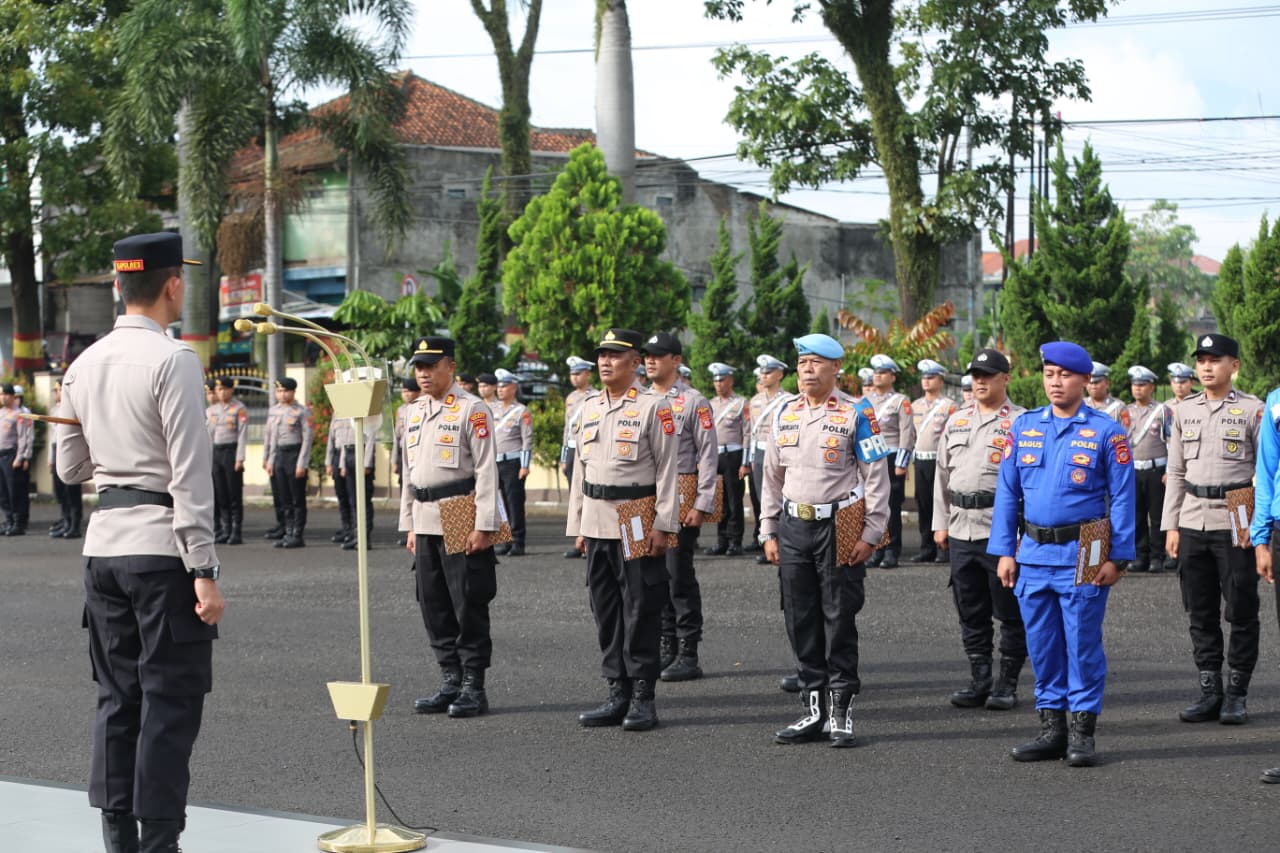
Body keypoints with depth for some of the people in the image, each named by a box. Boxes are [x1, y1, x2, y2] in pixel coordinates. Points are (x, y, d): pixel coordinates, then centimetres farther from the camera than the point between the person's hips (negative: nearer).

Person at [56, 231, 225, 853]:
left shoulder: (83, 365, 9)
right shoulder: (172, 360, -12)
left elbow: (69, 468, 17)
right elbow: (189, 474, -15)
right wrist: (204, 571, -15)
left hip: (102, 542, 7)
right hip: (161, 545, -7)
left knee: (117, 696, 12)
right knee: (170, 702, -1)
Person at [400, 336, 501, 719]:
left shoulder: (472, 410, -7)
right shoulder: (414, 412, 15)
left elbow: (487, 471, -11)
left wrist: (483, 526, -16)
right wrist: (409, 525, 16)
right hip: (426, 523, 7)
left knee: (469, 605, -3)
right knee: (433, 605, 8)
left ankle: (474, 687, 3)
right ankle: (450, 682, 17)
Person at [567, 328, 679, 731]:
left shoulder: (653, 406, -5)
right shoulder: (589, 407, 14)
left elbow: (667, 469, -8)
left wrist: (663, 525, -13)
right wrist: (577, 525, 14)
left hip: (638, 526, -6)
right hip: (597, 524, 6)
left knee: (640, 610, -2)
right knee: (606, 610, 8)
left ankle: (642, 698, 4)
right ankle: (617, 693, 16)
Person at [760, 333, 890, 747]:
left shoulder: (857, 414, -5)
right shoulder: (785, 414, 10)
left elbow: (876, 478, -5)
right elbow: (773, 476, 16)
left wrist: (870, 534, -10)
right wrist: (769, 532, 12)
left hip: (839, 527, -5)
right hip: (794, 527, 5)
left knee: (839, 621, -1)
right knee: (801, 622, 7)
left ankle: (841, 711, 7)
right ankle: (813, 709, 16)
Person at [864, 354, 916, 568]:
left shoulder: (901, 401, -1)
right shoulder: (865, 401, 13)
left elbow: (907, 434, -7)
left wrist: (901, 464, -12)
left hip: (891, 460, -5)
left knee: (892, 508, -3)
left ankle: (892, 553, 2)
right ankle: (876, 551, 11)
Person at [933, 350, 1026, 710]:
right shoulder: (956, 421, 14)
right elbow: (943, 473, 18)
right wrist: (940, 523, 13)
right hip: (962, 529, 6)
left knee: (1010, 612, 1)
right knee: (971, 612, 10)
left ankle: (1008, 683, 10)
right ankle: (980, 680, 19)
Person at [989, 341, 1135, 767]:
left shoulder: (1106, 432, -2)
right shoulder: (1024, 426, 9)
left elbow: (1121, 497, -2)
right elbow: (1007, 492, 10)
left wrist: (1115, 557, -8)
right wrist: (1004, 551, 5)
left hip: (1083, 556, -4)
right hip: (1034, 555, 4)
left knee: (1083, 645, 0)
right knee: (1042, 646, 9)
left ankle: (1082, 732, 8)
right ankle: (1051, 728, 18)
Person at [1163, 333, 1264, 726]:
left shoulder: (1253, 410, -2)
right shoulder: (1184, 411, 11)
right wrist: (1171, 525, 9)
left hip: (1237, 526, -4)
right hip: (1192, 524, 4)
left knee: (1241, 612, 1)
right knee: (1201, 614, 7)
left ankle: (1237, 693, 9)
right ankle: (1210, 691, 15)